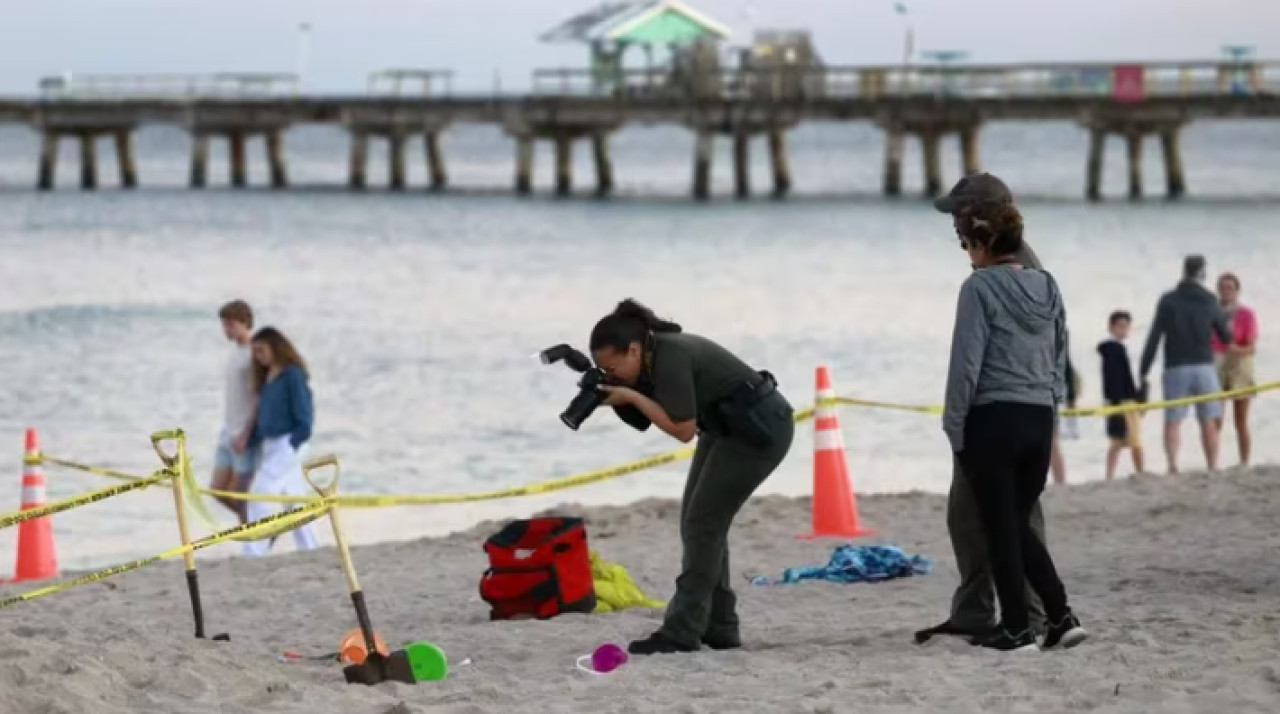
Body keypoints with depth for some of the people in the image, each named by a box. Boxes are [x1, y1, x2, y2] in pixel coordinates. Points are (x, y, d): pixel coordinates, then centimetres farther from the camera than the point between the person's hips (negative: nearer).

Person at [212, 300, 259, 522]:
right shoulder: (234, 351, 13)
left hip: (246, 436, -8)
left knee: (238, 494, -5)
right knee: (218, 489, 8)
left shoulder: (255, 354, -13)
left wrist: (245, 435, -20)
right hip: (228, 434, 8)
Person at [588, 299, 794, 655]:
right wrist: (611, 395, -12)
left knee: (704, 522, -11)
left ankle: (682, 632, -10)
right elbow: (644, 420, 5)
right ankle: (719, 628, 11)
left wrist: (631, 396, -23)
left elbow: (683, 430, -25)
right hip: (727, 429, 10)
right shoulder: (653, 357, 0)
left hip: (760, 429, -10)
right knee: (697, 522, 8)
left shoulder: (671, 358, -27)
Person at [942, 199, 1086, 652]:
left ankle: (1017, 628, 6)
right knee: (1020, 523, 17)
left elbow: (966, 364, -12)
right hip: (1040, 421, 6)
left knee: (1001, 529, 3)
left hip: (993, 420, -6)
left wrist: (954, 427, -6)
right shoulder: (1047, 287, 9)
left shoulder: (981, 287, -11)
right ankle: (1060, 615, 8)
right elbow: (1059, 360, 15)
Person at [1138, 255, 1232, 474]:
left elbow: (1154, 338, -5)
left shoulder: (1168, 301, 0)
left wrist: (1143, 372, -1)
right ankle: (1213, 468, 2)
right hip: (1204, 367, 1)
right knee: (1209, 422, 6)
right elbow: (1226, 337, 12)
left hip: (1176, 368, -1)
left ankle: (1173, 465, -20)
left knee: (1173, 421, -2)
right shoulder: (1210, 301, 3)